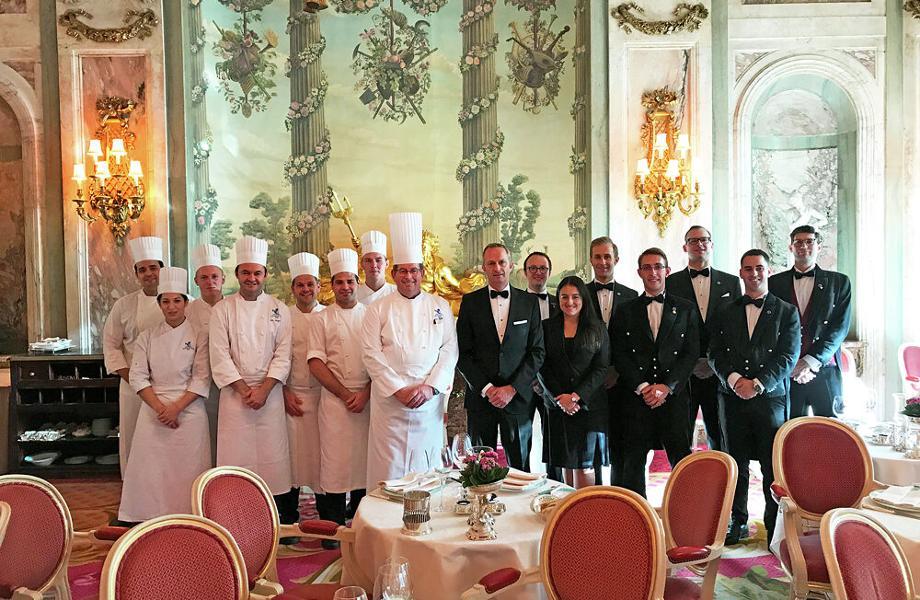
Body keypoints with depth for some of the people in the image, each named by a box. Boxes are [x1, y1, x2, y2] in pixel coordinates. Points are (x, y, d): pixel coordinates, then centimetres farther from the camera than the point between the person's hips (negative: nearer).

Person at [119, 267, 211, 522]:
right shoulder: (147, 337, 7)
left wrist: (176, 408, -13)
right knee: (151, 469, 1)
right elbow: (138, 377, 3)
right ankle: (150, 520, 11)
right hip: (154, 411, 2)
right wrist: (160, 408, -9)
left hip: (189, 411, -2)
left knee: (187, 470, -1)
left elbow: (202, 378, -4)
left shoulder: (199, 335, 0)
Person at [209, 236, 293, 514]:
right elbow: (220, 355, -3)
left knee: (271, 452, 2)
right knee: (235, 453, -1)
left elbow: (283, 355, 1)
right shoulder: (223, 309, 3)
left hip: (270, 393, 1)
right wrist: (245, 390, -9)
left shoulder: (278, 310, 5)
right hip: (234, 393, -1)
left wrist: (263, 390, -9)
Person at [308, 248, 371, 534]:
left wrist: (365, 393, -8)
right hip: (335, 399, -2)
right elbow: (315, 362, -1)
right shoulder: (324, 319, 5)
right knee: (335, 461, -2)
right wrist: (345, 394, -8)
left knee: (365, 460, 5)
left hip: (369, 398, 2)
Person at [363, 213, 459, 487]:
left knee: (427, 470, 7)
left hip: (430, 402, 2)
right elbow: (372, 354, -3)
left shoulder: (440, 307, 9)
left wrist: (430, 387, -9)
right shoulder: (378, 309, 4)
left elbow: (450, 350, 4)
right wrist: (399, 390, -11)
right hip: (389, 403, -1)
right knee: (389, 468, -1)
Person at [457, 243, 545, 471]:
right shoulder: (470, 302, 4)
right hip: (480, 396, 0)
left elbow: (537, 351, 1)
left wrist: (512, 389, -8)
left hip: (517, 397, 0)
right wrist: (486, 388, -9)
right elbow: (463, 353, 0)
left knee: (519, 467, 5)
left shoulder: (529, 302, 5)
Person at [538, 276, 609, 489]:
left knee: (585, 464, -4)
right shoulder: (547, 327, 8)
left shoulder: (597, 329, 5)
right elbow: (543, 367, 3)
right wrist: (559, 397, -10)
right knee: (566, 462, 6)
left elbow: (601, 368, -1)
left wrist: (577, 396, -12)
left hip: (589, 404, -1)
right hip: (557, 405, 1)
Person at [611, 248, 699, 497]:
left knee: (682, 459, -2)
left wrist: (667, 386, -8)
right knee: (633, 460, 3)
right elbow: (619, 355, 3)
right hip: (636, 396, 1)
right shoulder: (626, 311, 10)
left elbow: (692, 353, 3)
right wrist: (642, 387, -8)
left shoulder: (686, 309, 10)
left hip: (674, 395, 0)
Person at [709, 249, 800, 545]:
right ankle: (738, 522, 18)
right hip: (732, 398, 2)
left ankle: (776, 527, 10)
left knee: (773, 466, -2)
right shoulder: (725, 312, 14)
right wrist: (734, 379, -11)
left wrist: (758, 384, -13)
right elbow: (715, 354, 7)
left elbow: (788, 357, -2)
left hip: (771, 396, -2)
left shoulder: (786, 312, 8)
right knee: (736, 463, 8)